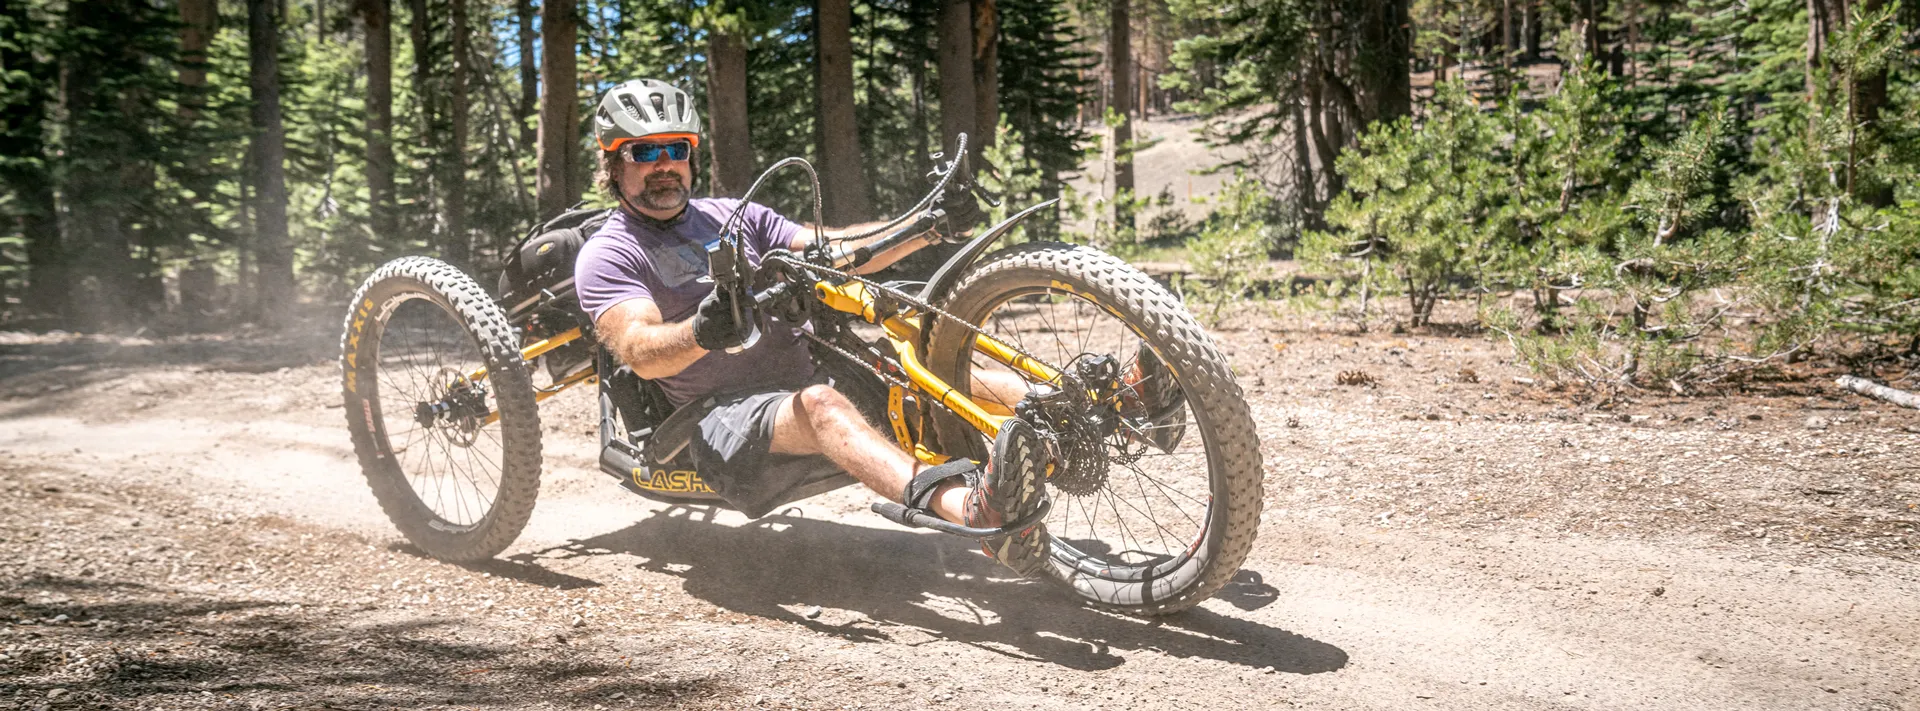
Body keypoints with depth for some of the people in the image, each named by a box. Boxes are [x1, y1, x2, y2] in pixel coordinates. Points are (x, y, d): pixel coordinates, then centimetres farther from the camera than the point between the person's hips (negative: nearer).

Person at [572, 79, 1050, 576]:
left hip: (809, 378, 6)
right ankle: (973, 508, -60)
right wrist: (700, 333, -38)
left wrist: (926, 228, -7)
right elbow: (640, 352, -15)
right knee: (820, 405, -36)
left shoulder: (731, 215, 20)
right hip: (724, 418, -5)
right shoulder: (607, 256, 4)